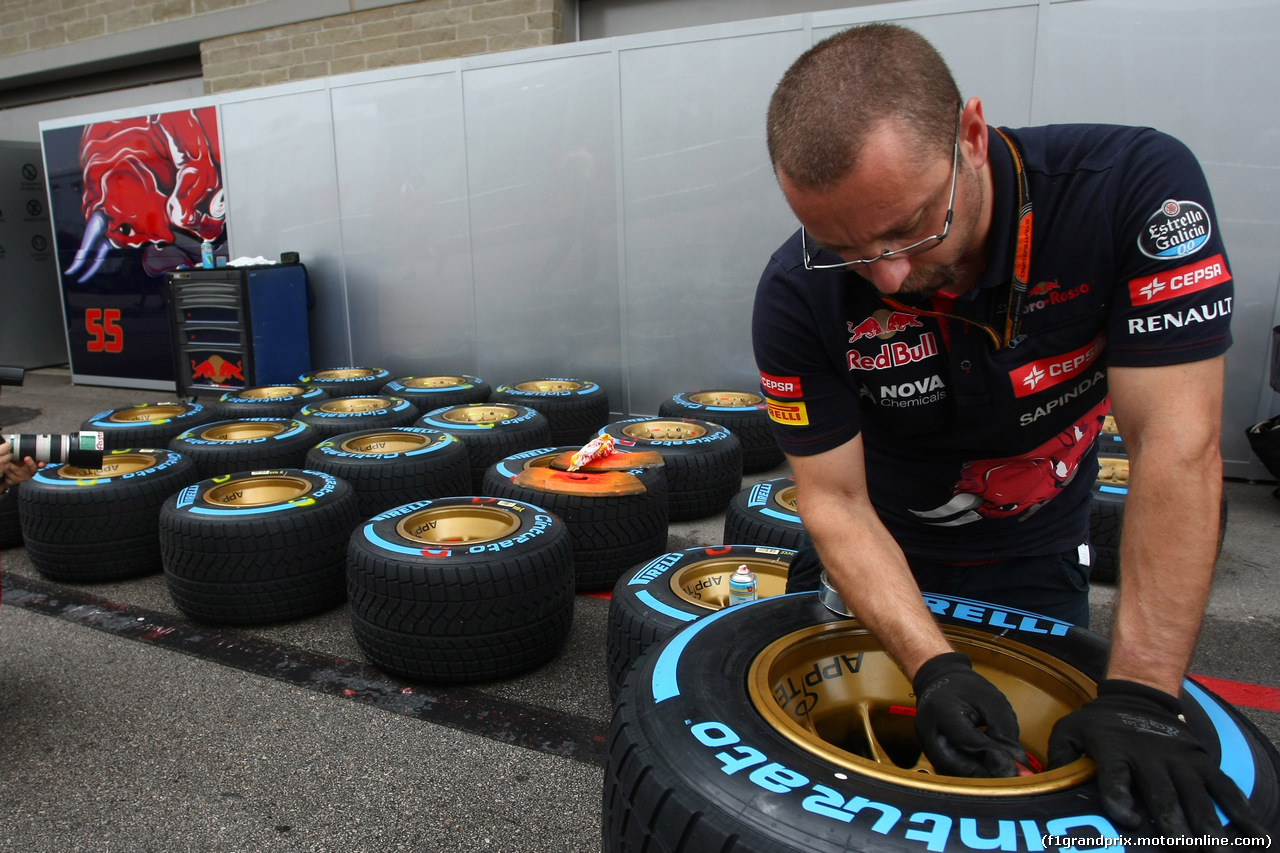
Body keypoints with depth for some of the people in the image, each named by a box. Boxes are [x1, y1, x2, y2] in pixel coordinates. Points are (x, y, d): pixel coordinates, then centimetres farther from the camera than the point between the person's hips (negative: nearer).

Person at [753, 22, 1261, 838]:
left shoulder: (1138, 186, -29)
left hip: (1038, 562, 0)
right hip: (880, 557, 0)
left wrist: (1140, 695, -32)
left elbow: (1177, 446, -30)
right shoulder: (799, 295, -26)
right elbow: (836, 501, -21)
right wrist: (935, 668, -33)